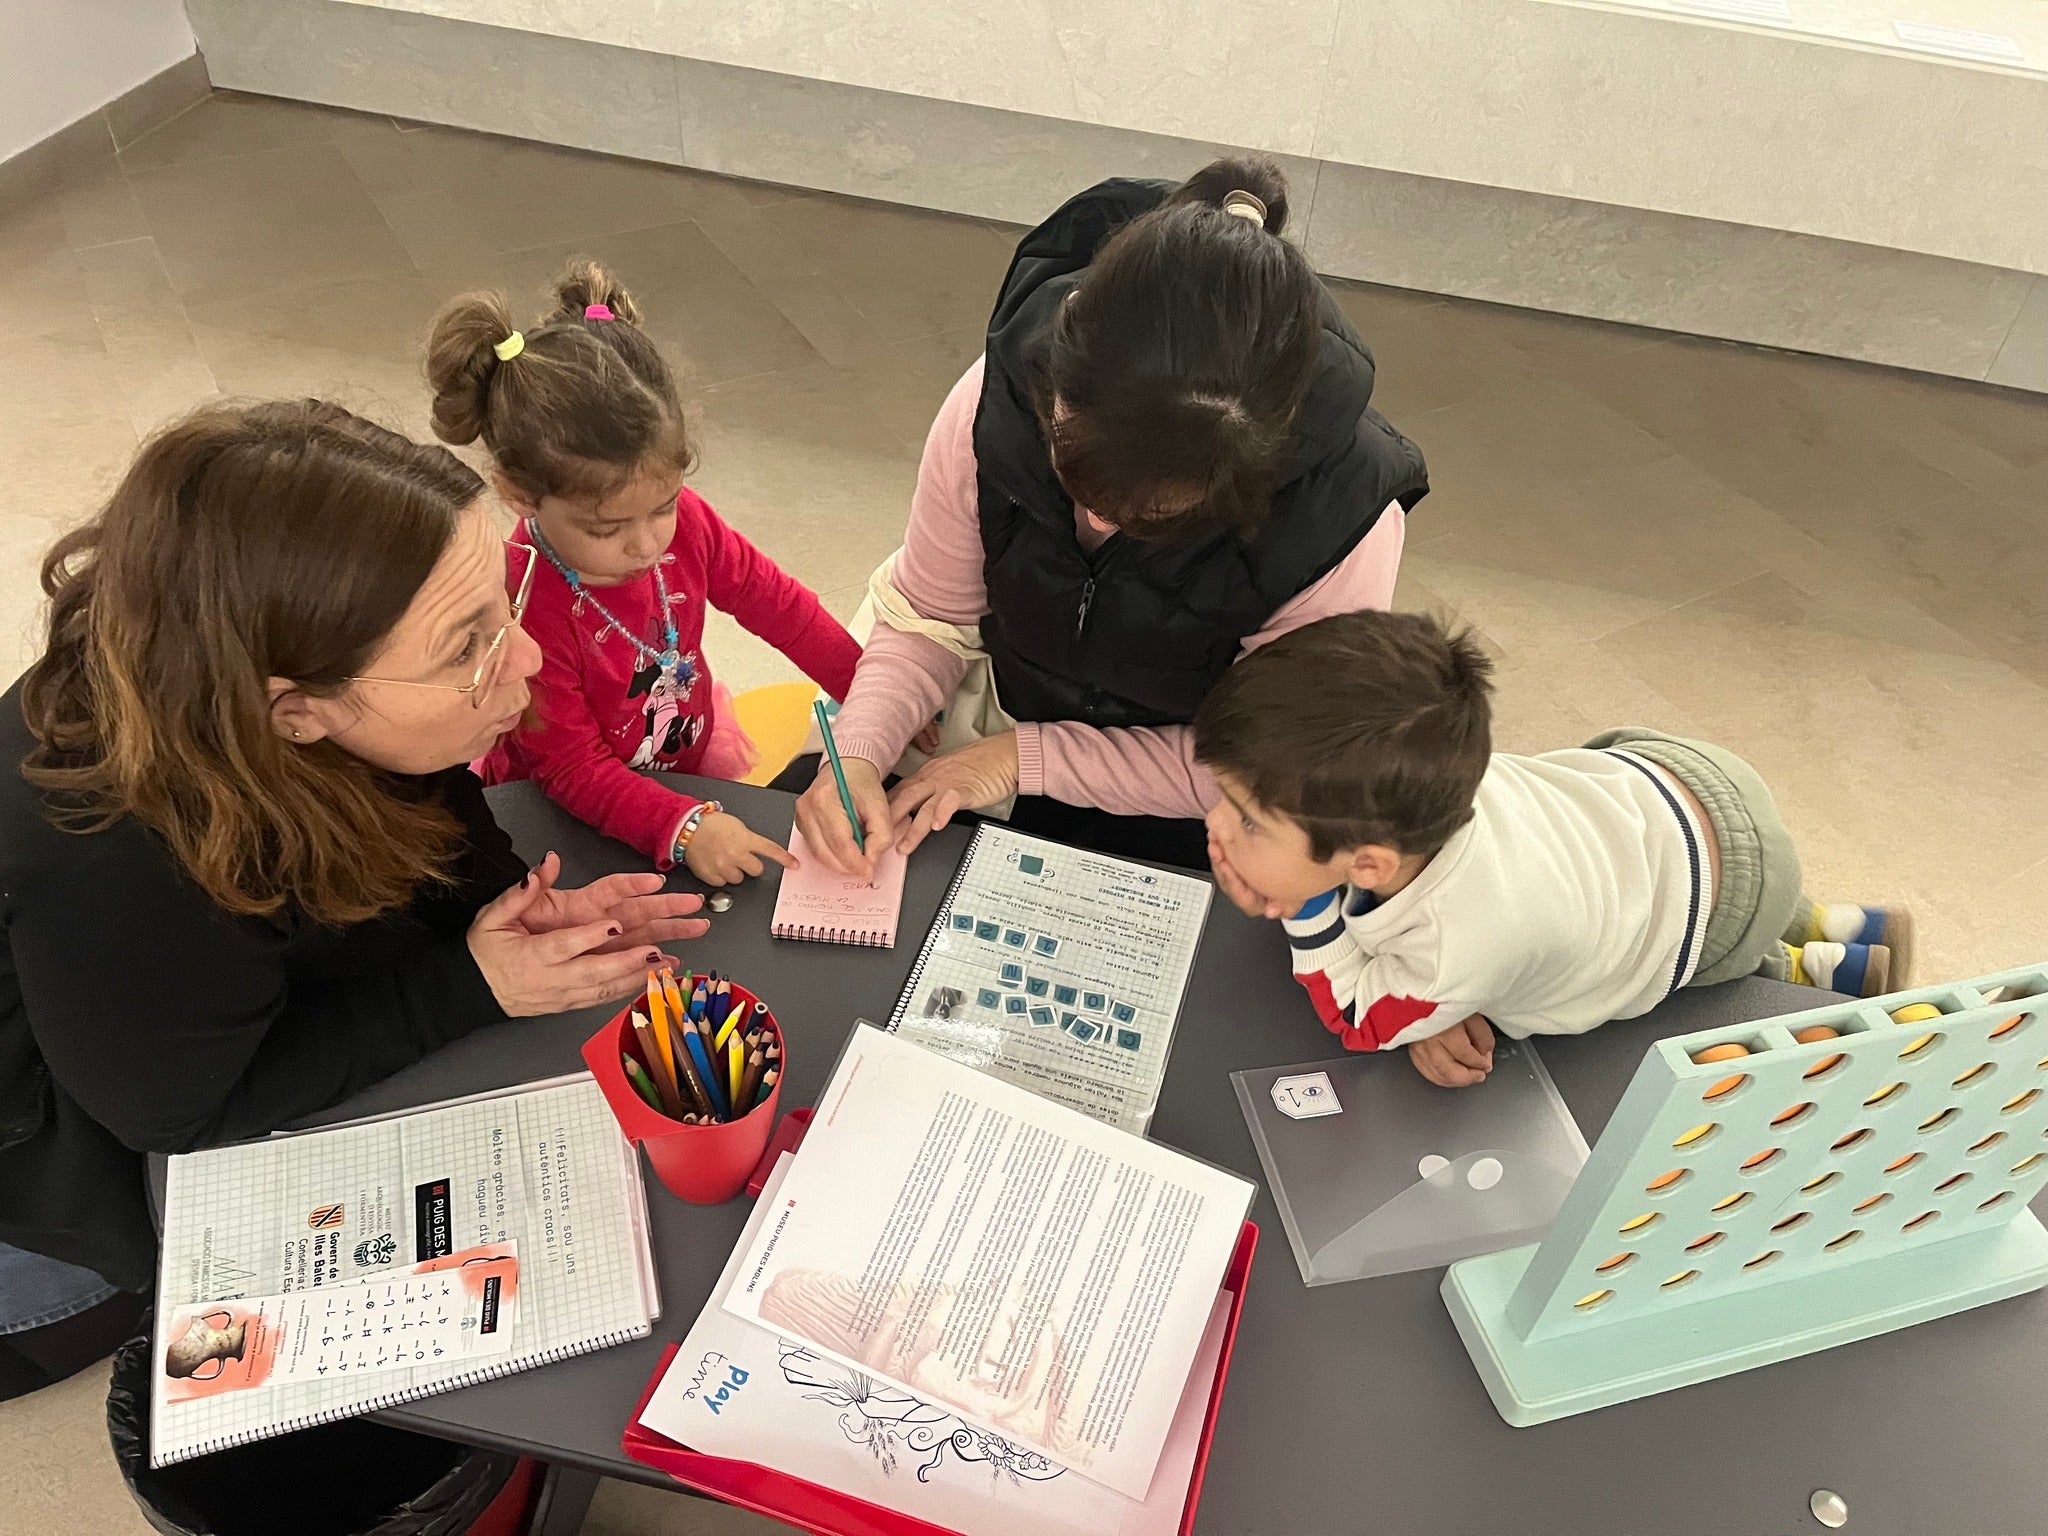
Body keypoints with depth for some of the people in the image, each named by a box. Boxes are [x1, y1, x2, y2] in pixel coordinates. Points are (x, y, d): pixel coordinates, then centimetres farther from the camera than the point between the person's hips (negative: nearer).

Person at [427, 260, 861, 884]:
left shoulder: (683, 521, -15)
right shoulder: (522, 607, -32)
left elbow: (776, 601, 0)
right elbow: (574, 770, -26)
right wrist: (684, 828, -41)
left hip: (692, 749, 6)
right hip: (574, 816, -6)